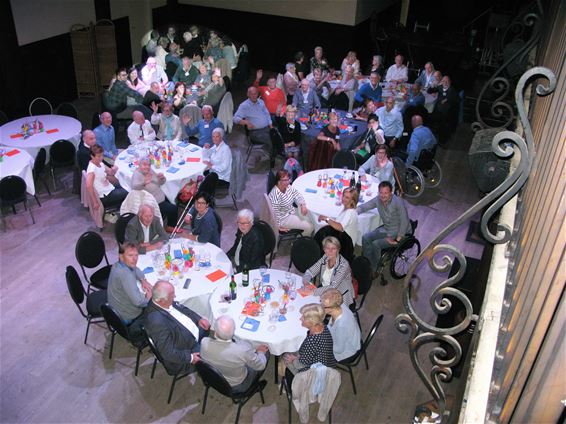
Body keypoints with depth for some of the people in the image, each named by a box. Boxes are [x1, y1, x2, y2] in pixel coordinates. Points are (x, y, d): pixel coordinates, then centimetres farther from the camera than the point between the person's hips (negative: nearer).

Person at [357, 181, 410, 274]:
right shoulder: (378, 200, -6)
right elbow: (363, 207, 3)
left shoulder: (398, 202, -25)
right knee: (365, 238, -7)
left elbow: (404, 222, -23)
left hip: (399, 232, -7)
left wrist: (397, 239, -23)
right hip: (386, 229, 7)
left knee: (376, 244, -22)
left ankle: (373, 270, -2)